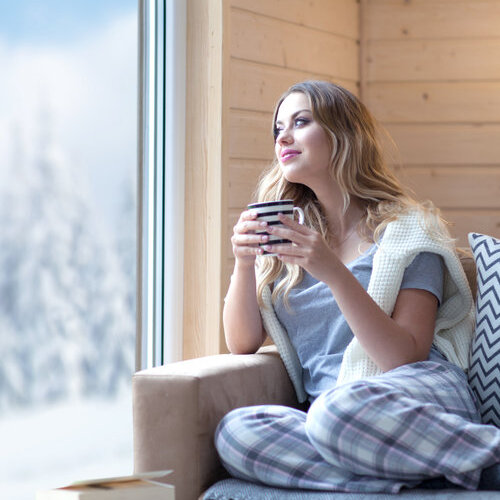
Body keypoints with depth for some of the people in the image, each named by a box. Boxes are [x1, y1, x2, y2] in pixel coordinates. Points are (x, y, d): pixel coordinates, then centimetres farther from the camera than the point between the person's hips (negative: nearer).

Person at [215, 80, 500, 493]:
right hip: (324, 408, 5)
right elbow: (243, 343, 11)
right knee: (234, 431, -29)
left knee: (337, 410, -40)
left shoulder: (407, 228, 4)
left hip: (416, 398, -4)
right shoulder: (284, 235, 19)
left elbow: (407, 356, -7)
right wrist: (243, 262, -6)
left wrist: (334, 273, -18)